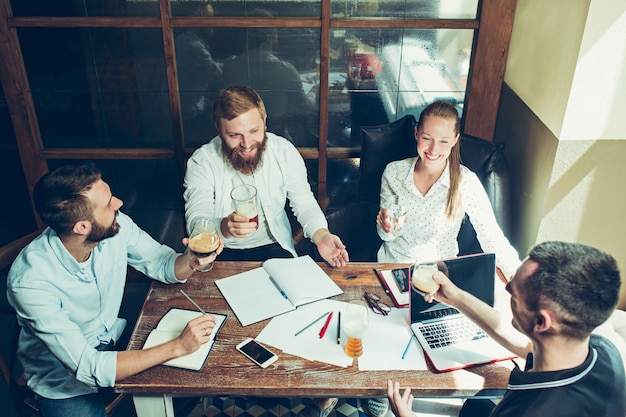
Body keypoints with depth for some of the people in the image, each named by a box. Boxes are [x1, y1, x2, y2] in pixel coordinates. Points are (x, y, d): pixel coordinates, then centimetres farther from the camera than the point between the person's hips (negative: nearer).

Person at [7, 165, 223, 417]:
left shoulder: (116, 226, -19)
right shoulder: (30, 281, -32)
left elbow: (162, 263, -3)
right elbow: (89, 368, -32)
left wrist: (193, 261, -26)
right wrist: (178, 347, -33)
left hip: (113, 340, 5)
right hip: (64, 377, -4)